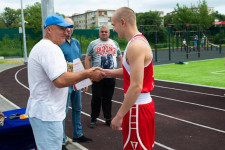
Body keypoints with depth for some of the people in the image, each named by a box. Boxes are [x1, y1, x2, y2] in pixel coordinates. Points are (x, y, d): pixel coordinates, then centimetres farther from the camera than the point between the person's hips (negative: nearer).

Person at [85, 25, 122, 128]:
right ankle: (93, 119, 14)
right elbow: (87, 59, 2)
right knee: (96, 98, 2)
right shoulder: (93, 44, 6)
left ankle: (108, 119, 19)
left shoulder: (114, 44, 14)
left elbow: (120, 58, 17)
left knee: (108, 98, 9)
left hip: (111, 76, 2)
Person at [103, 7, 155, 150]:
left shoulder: (136, 46, -20)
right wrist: (104, 72, 12)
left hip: (137, 108, -10)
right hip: (143, 104, 10)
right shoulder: (139, 41, 11)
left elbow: (136, 86, -26)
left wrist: (119, 116, -22)